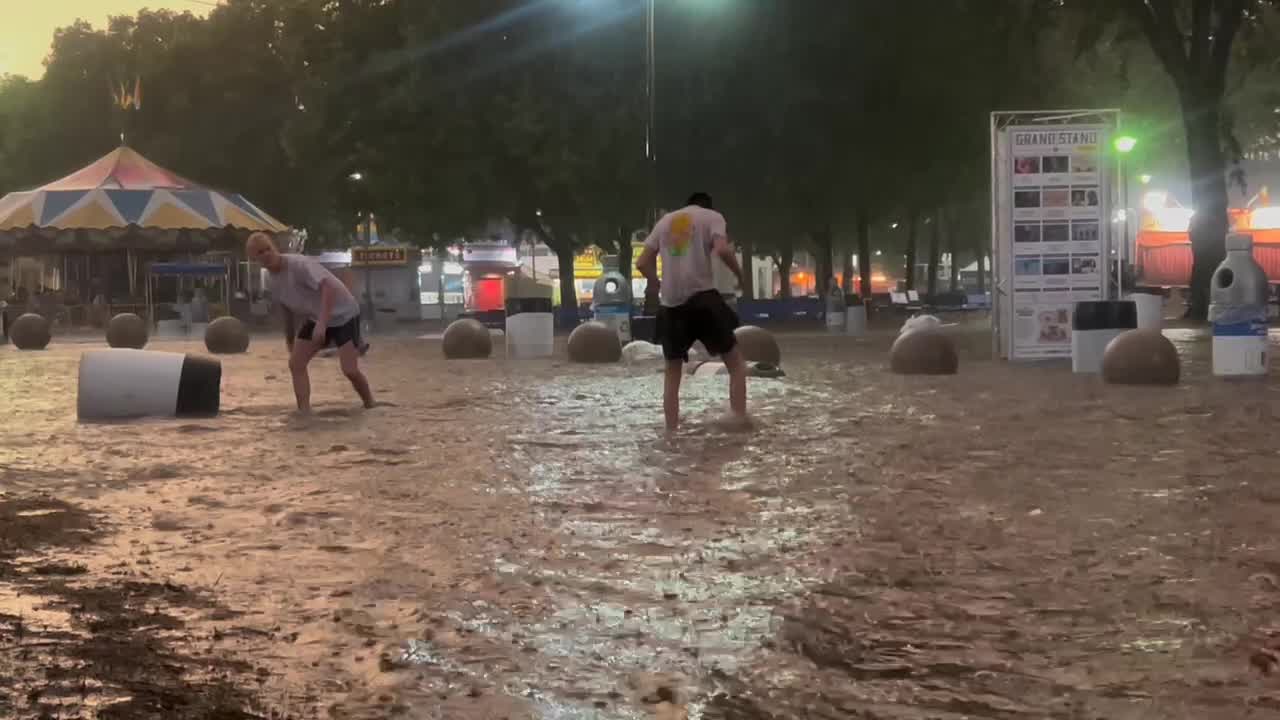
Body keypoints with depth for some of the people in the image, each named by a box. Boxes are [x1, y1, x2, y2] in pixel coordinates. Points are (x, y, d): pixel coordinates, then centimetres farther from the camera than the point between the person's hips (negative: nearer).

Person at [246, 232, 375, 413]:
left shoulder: (299, 264, -27)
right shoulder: (274, 282, -1)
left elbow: (329, 286, -39)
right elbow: (288, 308, 17)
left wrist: (322, 323, -47)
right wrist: (290, 337, 25)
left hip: (343, 314, -8)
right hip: (316, 319, 8)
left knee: (350, 370, -16)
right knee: (295, 363, -6)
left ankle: (370, 407, 8)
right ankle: (304, 411, -3)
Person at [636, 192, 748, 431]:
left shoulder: (665, 220, 18)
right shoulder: (712, 216, 7)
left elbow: (642, 263, 14)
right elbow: (722, 250, -13)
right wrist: (739, 273, 3)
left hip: (671, 304, 4)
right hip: (702, 297, -3)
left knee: (673, 374, 13)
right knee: (736, 364, 8)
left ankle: (671, 434, 7)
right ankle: (740, 423, -4)